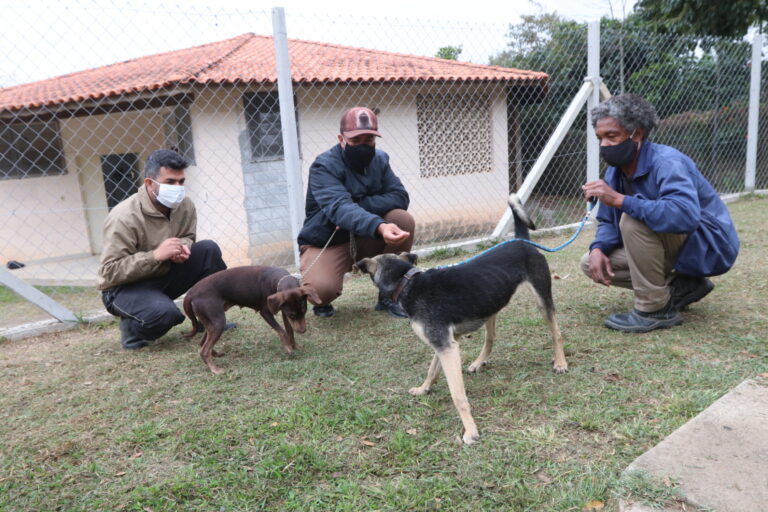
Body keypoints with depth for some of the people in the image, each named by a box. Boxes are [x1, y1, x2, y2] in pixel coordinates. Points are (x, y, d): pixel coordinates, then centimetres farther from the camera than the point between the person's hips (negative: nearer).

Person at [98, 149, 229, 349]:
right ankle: (131, 327, 1)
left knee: (208, 249, -13)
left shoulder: (184, 206, -7)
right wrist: (156, 255, -34)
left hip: (163, 277, 6)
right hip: (125, 287, -6)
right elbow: (109, 272, -25)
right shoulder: (124, 218, -26)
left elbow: (188, 236, 10)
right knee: (165, 313, -36)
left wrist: (182, 247, -16)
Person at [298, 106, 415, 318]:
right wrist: (379, 227, -58)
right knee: (322, 288, -34)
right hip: (325, 243, -5)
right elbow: (339, 207, -39)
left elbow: (399, 197, -12)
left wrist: (359, 206, -28)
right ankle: (322, 301, 8)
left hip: (364, 238, 5)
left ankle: (388, 296, -6)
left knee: (404, 220, -21)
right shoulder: (324, 166, -21)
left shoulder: (379, 160, -2)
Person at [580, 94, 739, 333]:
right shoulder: (615, 171, -2)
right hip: (674, 247, 8)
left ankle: (656, 310, -19)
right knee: (591, 263, -1)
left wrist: (619, 199, -44)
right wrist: (598, 248, -17)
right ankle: (681, 286, 7)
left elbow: (685, 215, -43)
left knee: (633, 219, -33)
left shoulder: (665, 161, -26)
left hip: (709, 246, -8)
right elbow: (607, 221, 6)